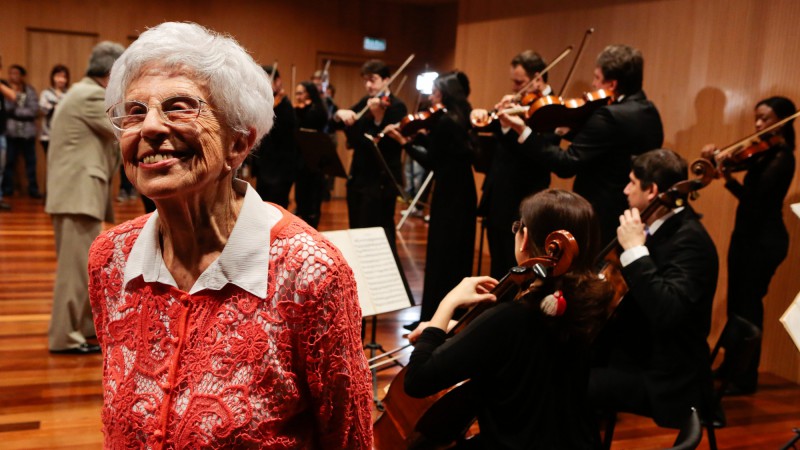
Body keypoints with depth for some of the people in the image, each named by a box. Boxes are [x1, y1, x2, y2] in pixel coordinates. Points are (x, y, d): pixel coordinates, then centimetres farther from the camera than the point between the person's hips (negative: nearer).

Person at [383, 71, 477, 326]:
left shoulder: (443, 121, -17)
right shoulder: (462, 119, 10)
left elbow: (431, 161, -13)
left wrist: (404, 142, -7)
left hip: (448, 195, -10)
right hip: (463, 193, 10)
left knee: (440, 258, -4)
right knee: (457, 256, 16)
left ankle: (434, 319, 2)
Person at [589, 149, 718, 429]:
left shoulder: (689, 240, -21)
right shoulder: (662, 226, 6)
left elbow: (666, 312, -35)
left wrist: (635, 249, -30)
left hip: (663, 378, -9)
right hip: (635, 352, 9)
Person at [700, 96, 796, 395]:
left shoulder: (782, 157, -15)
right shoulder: (762, 152, 11)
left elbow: (754, 197, -24)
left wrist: (728, 178, -37)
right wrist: (719, 155, -10)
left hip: (765, 240, -8)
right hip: (747, 235, 9)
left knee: (748, 305, -4)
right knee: (736, 302, 14)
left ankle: (746, 379, 6)